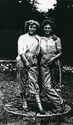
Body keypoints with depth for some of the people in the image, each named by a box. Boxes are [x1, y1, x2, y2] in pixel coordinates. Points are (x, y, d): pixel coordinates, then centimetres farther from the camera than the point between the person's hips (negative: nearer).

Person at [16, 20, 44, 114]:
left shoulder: (37, 38, 12)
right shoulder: (22, 37, 4)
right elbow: (20, 51, -5)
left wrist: (35, 59, 4)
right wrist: (26, 61, -14)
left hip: (33, 61, 2)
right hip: (23, 61, -1)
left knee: (34, 82, -5)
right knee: (23, 82, 4)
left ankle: (39, 104, -10)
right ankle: (24, 101, 17)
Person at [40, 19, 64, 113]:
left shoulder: (56, 39, 6)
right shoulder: (40, 39, 13)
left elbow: (60, 53, 3)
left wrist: (53, 58, -12)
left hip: (54, 63, -3)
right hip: (44, 64, 3)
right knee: (46, 86, -6)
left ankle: (59, 105, 4)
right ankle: (59, 103, 3)